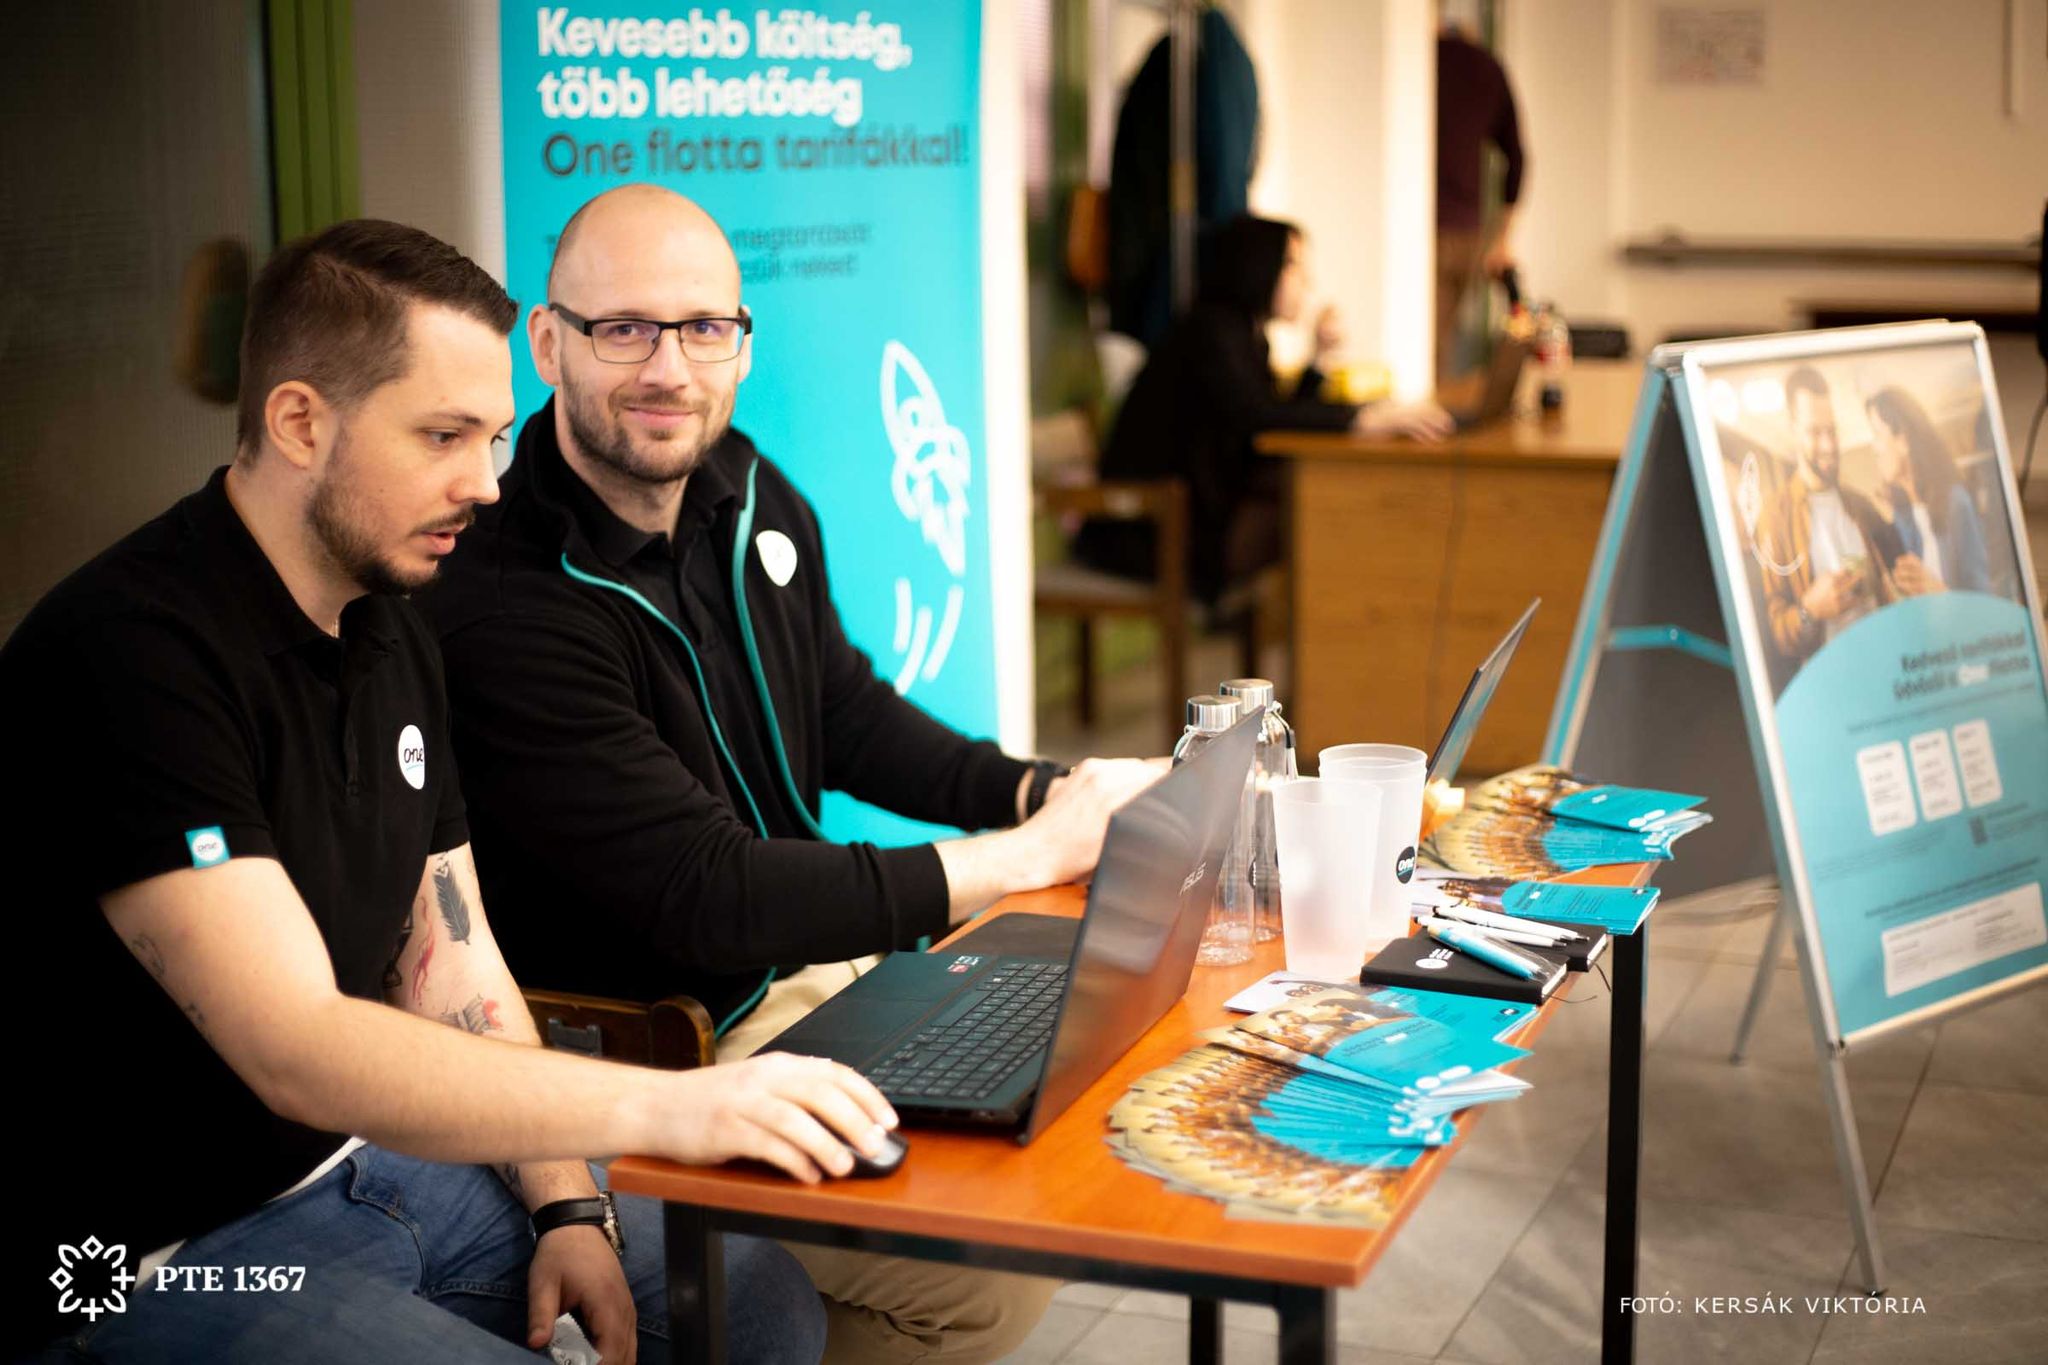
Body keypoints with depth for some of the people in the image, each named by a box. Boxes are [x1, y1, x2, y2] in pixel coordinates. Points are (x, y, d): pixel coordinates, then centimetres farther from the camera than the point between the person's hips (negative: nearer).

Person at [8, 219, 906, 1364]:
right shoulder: (127, 655, -24)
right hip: (171, 1257, -9)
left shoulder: (392, 632, 7)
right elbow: (294, 1050, -31)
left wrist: (567, 1208, -2)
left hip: (373, 1157, 9)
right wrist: (670, 1107, -36)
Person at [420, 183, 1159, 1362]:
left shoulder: (754, 501, 2)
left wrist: (1050, 792, -3)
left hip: (819, 961, 9)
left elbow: (852, 714, 15)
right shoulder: (505, 610, -26)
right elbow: (708, 898, -26)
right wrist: (1032, 855, -21)